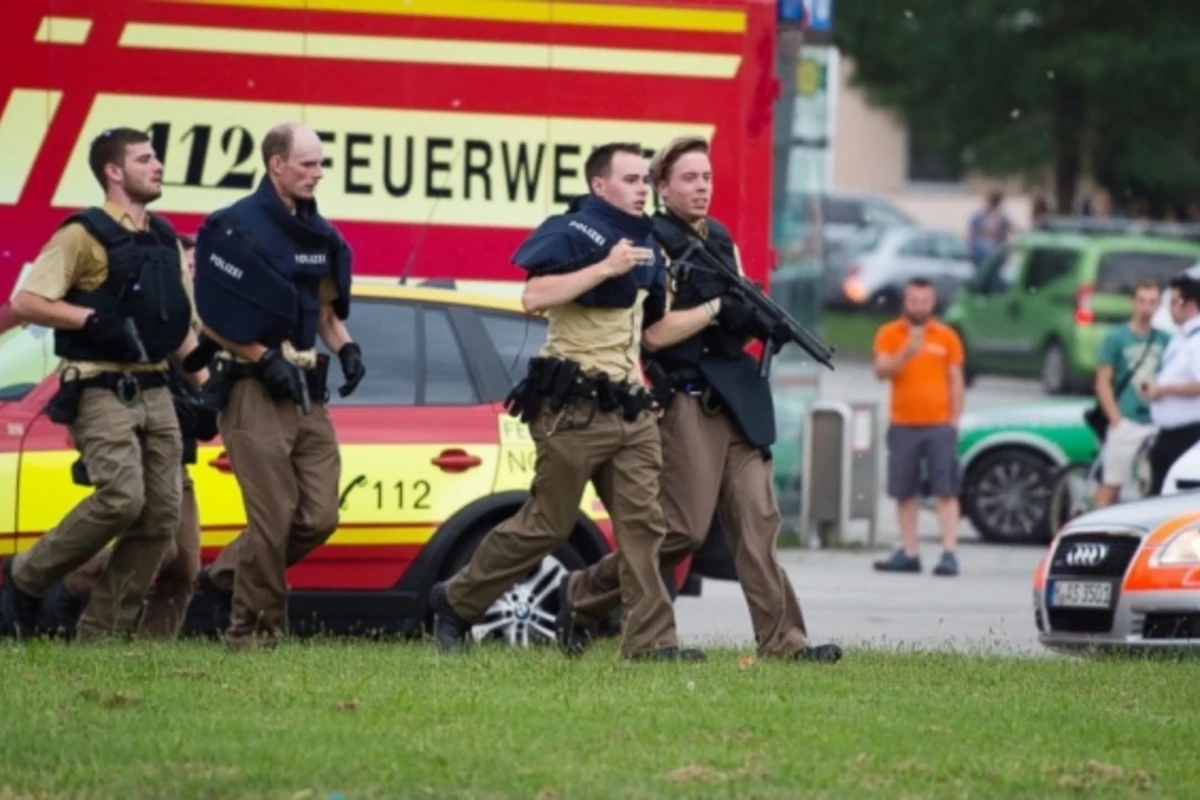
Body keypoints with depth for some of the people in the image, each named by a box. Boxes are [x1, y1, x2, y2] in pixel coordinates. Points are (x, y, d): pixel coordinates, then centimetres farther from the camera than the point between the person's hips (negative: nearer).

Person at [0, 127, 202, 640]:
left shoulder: (165, 241, 17)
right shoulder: (84, 235, -5)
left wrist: (202, 385, 9)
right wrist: (94, 319, -21)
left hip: (154, 393, 7)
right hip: (101, 391, -7)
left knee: (162, 515, 0)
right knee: (121, 498, -22)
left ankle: (103, 632, 6)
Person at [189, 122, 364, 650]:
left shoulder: (318, 234, 13)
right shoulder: (236, 228, -9)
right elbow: (213, 319, -11)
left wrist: (345, 347, 5)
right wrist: (265, 360, -16)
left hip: (308, 392, 7)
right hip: (255, 389, -7)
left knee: (319, 517, 3)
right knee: (274, 517, -9)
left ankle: (227, 576, 21)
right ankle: (253, 632, 2)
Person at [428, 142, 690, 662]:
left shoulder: (645, 244, 17)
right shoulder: (572, 233, -9)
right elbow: (534, 297, -24)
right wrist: (605, 267, -25)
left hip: (630, 409, 7)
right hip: (575, 409, -7)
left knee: (642, 523, -3)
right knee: (544, 526, 0)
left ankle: (650, 642, -6)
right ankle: (455, 601, 17)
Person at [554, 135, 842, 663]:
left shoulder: (721, 240, 17)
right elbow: (655, 333, -14)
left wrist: (763, 320, 1)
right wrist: (717, 307, -14)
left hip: (735, 398, 7)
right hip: (686, 401, -7)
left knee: (758, 521, -2)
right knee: (684, 529, -7)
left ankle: (781, 639, -6)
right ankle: (583, 595, 10)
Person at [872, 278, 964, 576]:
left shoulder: (947, 337, 6)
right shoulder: (889, 334, 5)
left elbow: (955, 381, 8)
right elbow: (882, 371, -8)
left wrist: (954, 420, 2)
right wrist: (907, 352, -24)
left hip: (939, 425, -1)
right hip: (903, 425, 1)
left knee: (946, 490, -8)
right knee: (905, 492, 4)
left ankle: (949, 554, -11)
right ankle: (909, 553, 11)